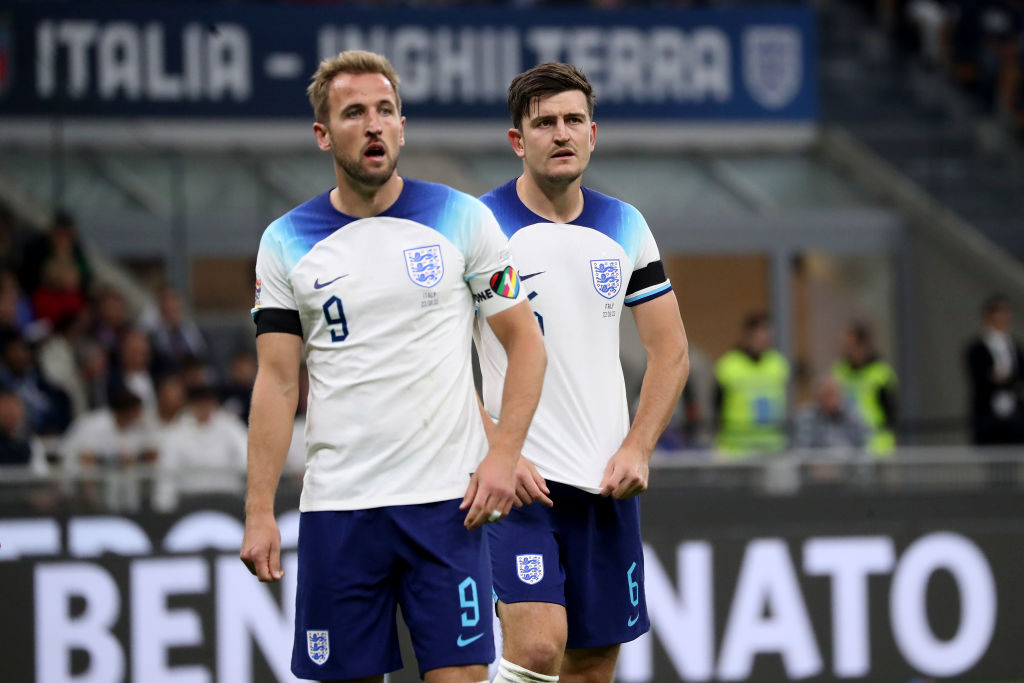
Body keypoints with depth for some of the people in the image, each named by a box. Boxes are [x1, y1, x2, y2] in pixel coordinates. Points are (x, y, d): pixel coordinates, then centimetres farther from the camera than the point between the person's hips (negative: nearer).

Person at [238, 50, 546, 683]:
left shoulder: (462, 220, 2)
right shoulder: (285, 243, 5)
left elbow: (526, 341, 5)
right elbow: (277, 381, 5)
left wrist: (503, 455, -8)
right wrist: (260, 511, -3)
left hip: (448, 500, -1)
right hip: (336, 506, 1)